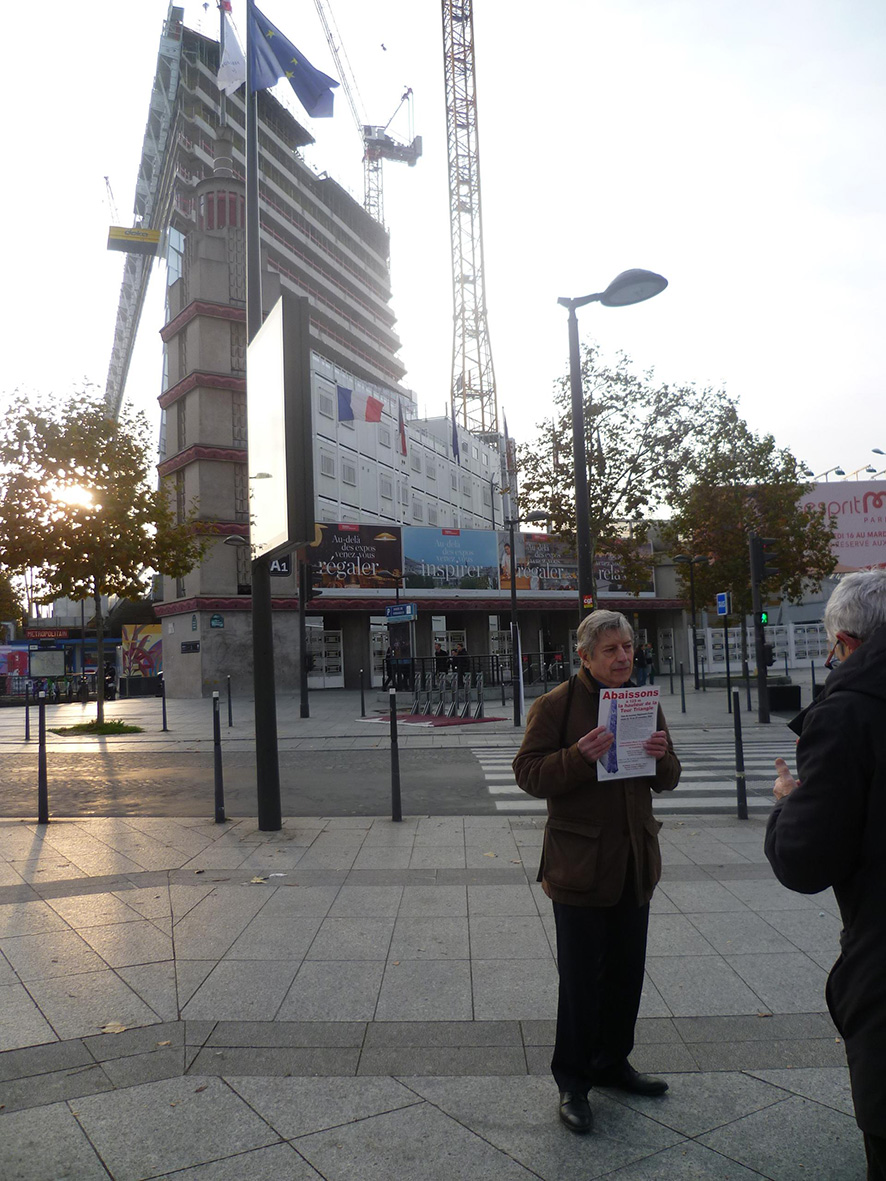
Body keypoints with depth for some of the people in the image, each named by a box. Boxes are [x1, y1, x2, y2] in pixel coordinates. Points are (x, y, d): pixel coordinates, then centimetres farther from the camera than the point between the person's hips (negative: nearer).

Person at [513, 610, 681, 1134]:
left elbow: (667, 781, 14)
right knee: (581, 979, 2)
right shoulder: (555, 705, -9)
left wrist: (662, 757, -9)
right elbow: (529, 773, -13)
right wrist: (580, 756, -28)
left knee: (626, 973, 17)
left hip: (634, 863, 6)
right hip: (579, 863, -6)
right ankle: (573, 1083, 20)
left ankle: (613, 1062, 37)